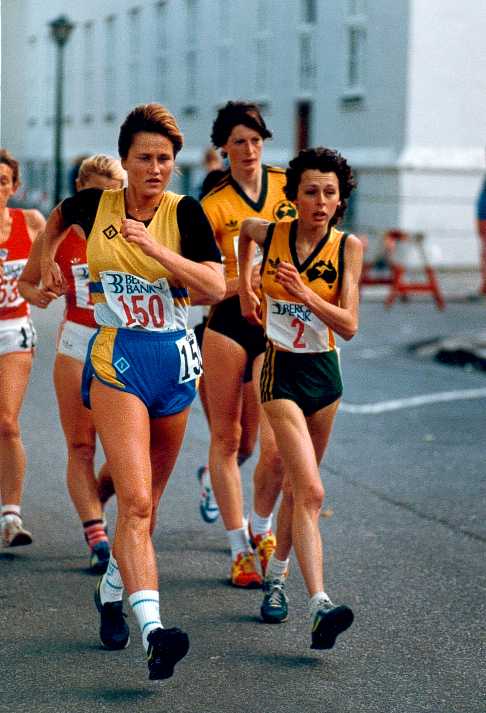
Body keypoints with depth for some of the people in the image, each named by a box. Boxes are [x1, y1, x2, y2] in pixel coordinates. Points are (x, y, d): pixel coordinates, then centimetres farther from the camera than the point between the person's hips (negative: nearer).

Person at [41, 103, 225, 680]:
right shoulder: (95, 205, 2)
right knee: (135, 500, -17)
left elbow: (215, 287, -15)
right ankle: (151, 628, -28)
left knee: (146, 501, 14)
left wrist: (154, 247, -22)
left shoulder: (184, 212, -2)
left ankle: (112, 590, 39)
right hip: (115, 359, -2)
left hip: (175, 359, 2)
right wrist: (46, 260, 26)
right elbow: (59, 217, 27)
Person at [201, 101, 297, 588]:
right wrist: (242, 281, -20)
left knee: (273, 447, -7)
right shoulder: (214, 205, -2)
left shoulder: (289, 185, 4)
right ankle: (240, 549, 16)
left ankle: (260, 527, 22)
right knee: (227, 438, 3)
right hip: (230, 324, -1)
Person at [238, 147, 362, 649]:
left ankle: (275, 576, 40)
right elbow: (243, 230, 20)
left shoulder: (348, 248, -6)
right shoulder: (269, 233, -7)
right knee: (311, 491, -18)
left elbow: (349, 326, -13)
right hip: (282, 372, -3)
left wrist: (307, 294, -27)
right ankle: (320, 607, -25)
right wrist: (245, 289, 22)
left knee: (297, 486, 17)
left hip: (325, 372, 3)